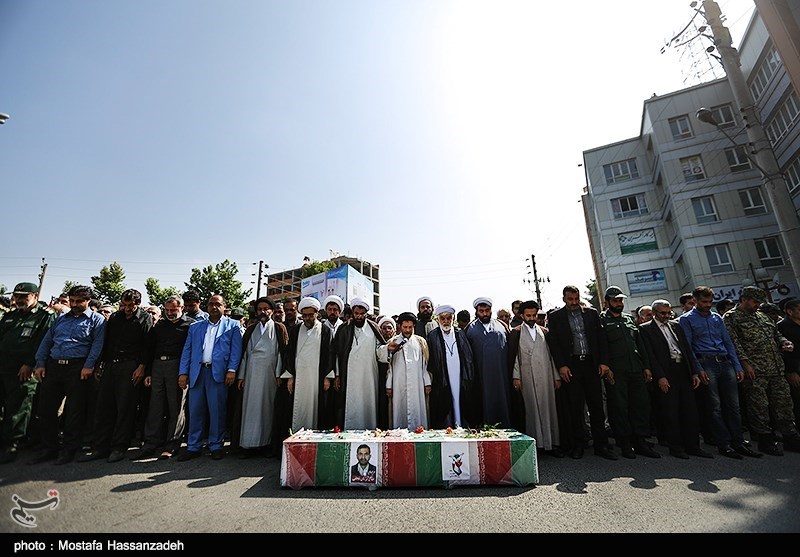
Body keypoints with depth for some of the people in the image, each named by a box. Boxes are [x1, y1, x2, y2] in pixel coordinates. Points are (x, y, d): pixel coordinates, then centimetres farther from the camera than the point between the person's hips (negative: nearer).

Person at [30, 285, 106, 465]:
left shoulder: (96, 319, 2)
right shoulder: (60, 318, 18)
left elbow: (97, 344, -8)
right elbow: (46, 341, 17)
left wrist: (89, 365, -17)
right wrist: (40, 364, 6)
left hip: (77, 368, -5)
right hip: (53, 366, 6)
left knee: (75, 410, 0)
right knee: (45, 407, 7)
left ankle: (69, 450, 12)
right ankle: (49, 449, 20)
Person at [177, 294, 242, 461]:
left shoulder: (232, 326, 7)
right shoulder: (195, 326, 17)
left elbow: (236, 349, -1)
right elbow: (187, 350, 13)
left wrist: (232, 370, -11)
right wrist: (183, 372, 3)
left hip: (218, 373, -3)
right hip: (197, 373, 3)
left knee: (217, 411, 2)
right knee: (195, 411, 7)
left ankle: (216, 446, 14)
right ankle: (193, 447, 20)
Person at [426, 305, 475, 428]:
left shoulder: (461, 334, 10)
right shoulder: (432, 336, 3)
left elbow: (469, 358, 9)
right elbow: (429, 360, 2)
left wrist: (469, 380, 4)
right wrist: (431, 378, -4)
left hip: (462, 383, 2)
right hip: (442, 384, -2)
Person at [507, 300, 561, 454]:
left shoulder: (544, 331, 12)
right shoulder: (516, 332, 2)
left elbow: (552, 354, 12)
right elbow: (513, 356, -2)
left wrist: (557, 376, 8)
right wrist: (516, 377, -8)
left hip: (546, 376, 3)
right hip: (527, 377, -3)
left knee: (549, 407, 6)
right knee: (531, 409, 1)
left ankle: (551, 443, 17)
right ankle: (535, 444, 10)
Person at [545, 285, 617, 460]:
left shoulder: (592, 313, 10)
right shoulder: (554, 317, 1)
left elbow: (601, 338, 8)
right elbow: (553, 343, -3)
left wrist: (603, 362, -1)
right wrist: (561, 366, -10)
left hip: (592, 364, 2)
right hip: (570, 366, -2)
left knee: (597, 406, 7)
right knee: (574, 408, 4)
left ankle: (601, 445, 18)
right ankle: (577, 445, 17)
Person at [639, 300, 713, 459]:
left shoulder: (676, 325, 16)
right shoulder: (646, 329, -4)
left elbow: (687, 349, 15)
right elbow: (650, 355, -9)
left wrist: (694, 372, 8)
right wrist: (660, 377, -15)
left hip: (684, 372, 6)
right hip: (665, 375, -6)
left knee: (690, 410, 9)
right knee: (670, 412, 1)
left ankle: (693, 446, 20)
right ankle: (675, 447, 13)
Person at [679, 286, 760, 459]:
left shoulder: (717, 318, 17)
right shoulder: (686, 319, -1)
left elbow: (728, 343, 16)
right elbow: (688, 347, -6)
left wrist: (738, 367, 7)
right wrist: (699, 369, -12)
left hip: (725, 362, 5)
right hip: (706, 364, -5)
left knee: (733, 404, 5)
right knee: (715, 406, -2)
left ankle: (738, 443, 14)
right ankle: (724, 444, 5)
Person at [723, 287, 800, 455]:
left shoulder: (762, 316, 20)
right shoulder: (732, 317, -6)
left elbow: (776, 333, 27)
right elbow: (734, 342, -13)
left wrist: (784, 341, 5)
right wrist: (745, 362, -19)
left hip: (776, 369, 8)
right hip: (754, 371, -7)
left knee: (783, 402, 11)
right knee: (759, 405, -2)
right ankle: (766, 439, 8)